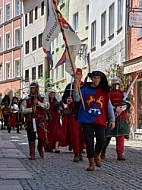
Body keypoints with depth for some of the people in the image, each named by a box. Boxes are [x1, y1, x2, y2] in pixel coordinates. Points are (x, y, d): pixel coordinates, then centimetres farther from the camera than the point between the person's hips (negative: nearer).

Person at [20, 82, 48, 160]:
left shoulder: (42, 98, 11)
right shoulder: (26, 100, 8)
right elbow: (23, 110, -1)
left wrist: (38, 103, -18)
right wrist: (31, 109, -14)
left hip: (41, 120, 0)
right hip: (30, 121, 0)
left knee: (42, 137, -6)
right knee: (31, 137, 0)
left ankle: (40, 148, 25)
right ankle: (32, 154, 9)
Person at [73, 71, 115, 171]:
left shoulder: (104, 91, 8)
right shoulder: (85, 89, 4)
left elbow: (109, 106, 11)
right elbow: (77, 99, -11)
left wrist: (112, 119, 7)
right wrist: (76, 86, -23)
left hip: (100, 120, 1)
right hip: (87, 120, -1)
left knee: (101, 140, -9)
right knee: (89, 141, 0)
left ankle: (96, 156, 20)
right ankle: (91, 163, 12)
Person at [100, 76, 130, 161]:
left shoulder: (123, 94, 12)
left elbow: (127, 104, 1)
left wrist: (122, 108, -19)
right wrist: (115, 109, -18)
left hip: (121, 117, 2)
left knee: (121, 136, -3)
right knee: (107, 136, 0)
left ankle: (120, 154, -2)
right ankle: (103, 153, 15)